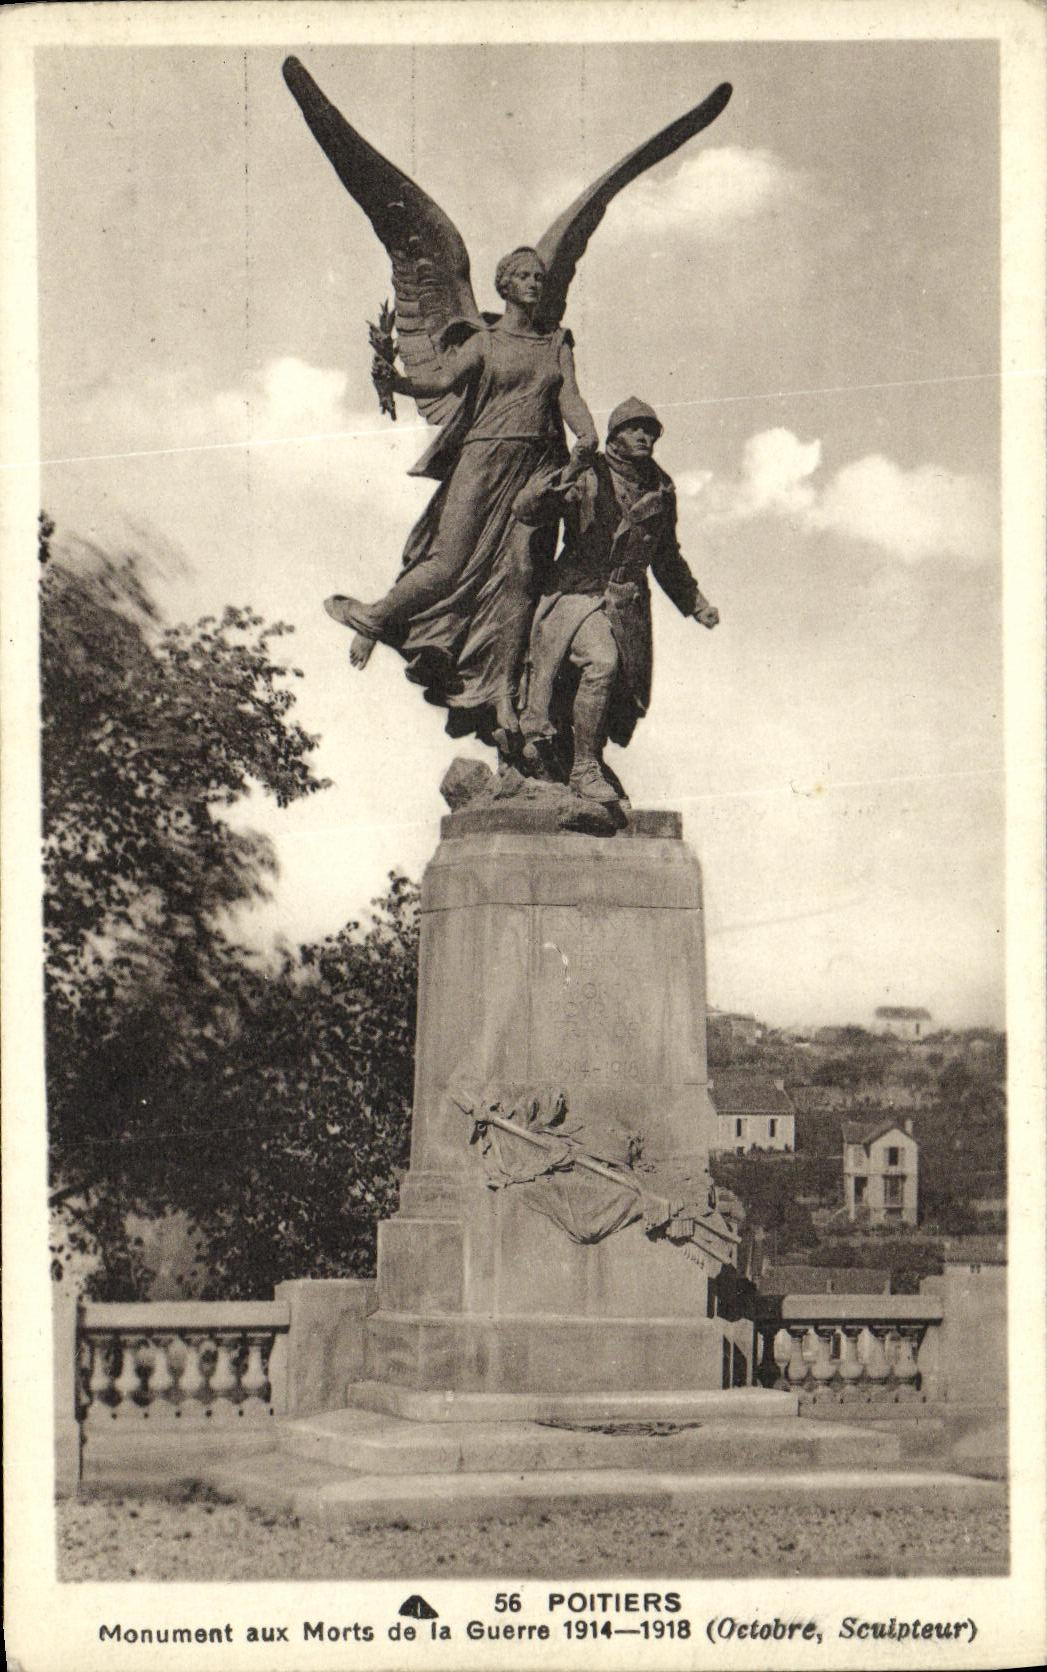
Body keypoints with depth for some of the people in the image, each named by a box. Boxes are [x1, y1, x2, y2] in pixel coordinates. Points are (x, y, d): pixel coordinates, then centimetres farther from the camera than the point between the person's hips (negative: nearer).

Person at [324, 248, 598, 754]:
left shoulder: (557, 344, 16)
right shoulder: (483, 342, 8)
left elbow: (570, 398, 3)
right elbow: (442, 379, -6)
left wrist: (587, 436, -19)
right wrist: (396, 381, -27)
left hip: (538, 470, 2)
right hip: (484, 461, -2)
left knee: (518, 574, -7)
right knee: (451, 562, -11)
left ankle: (501, 696, -9)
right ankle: (377, 619, 13)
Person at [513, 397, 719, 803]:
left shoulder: (662, 490, 12)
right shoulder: (587, 478, -6)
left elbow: (667, 557, 26)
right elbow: (525, 512, -10)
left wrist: (695, 603, 26)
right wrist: (543, 491, -30)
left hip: (628, 604, 6)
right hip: (579, 592, -6)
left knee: (622, 698, 5)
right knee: (601, 663, -28)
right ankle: (584, 768, -19)